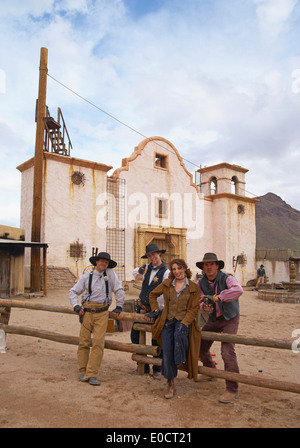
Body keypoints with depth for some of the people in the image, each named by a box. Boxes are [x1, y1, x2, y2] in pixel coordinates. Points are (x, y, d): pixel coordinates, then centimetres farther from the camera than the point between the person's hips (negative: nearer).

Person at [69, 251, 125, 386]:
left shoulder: (110, 274, 3)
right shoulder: (86, 277, 6)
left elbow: (119, 290, 6)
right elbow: (73, 291, 14)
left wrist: (118, 307, 7)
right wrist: (76, 306, 2)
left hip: (102, 314, -1)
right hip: (87, 312, 1)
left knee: (98, 342, -7)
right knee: (84, 342, 3)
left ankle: (91, 374, -1)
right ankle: (83, 371, 19)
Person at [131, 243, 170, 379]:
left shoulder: (166, 272, -13)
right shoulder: (147, 268, 4)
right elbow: (135, 276, 15)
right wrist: (140, 271, -9)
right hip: (141, 308, 6)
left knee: (156, 340, 2)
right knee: (135, 335, 9)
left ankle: (157, 370, 21)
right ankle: (143, 366, 24)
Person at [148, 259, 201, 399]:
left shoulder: (194, 287, 0)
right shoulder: (167, 284, 6)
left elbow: (194, 309, -3)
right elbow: (153, 295, 22)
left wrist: (183, 324, -15)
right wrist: (155, 310, 12)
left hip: (184, 320, -2)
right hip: (167, 321, 2)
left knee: (179, 335, -36)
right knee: (167, 352, -11)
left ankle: (181, 361, -11)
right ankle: (171, 385, 3)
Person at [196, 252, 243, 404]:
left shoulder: (226, 278, -22)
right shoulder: (201, 283, -5)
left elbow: (238, 290, -42)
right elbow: (202, 302, -7)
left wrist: (215, 297, -43)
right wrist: (205, 307, -33)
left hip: (229, 319, -6)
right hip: (213, 319, 6)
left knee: (227, 351, -19)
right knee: (200, 346, 11)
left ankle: (232, 390, -7)